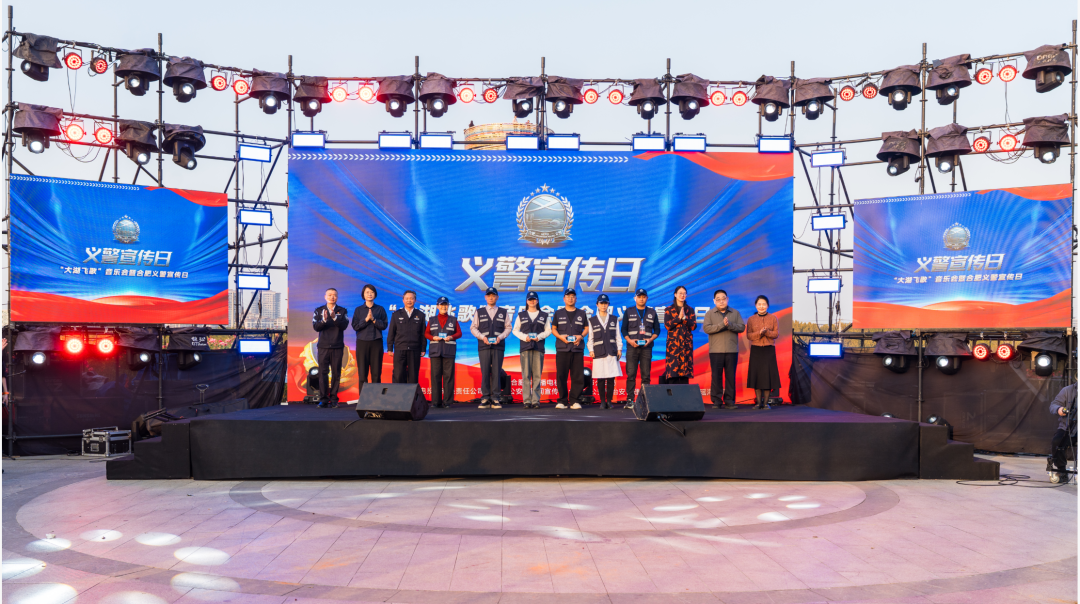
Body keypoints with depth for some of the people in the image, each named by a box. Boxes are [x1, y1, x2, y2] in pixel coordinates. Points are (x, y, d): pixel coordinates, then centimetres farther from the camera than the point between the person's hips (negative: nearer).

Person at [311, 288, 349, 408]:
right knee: (323, 372, -5)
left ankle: (333, 399, 4)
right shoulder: (318, 311, 10)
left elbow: (344, 326, -6)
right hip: (323, 346, 0)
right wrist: (323, 320, -20)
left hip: (337, 346, 0)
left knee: (336, 373, -1)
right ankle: (323, 399, -4)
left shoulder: (342, 311, 8)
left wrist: (334, 318, -21)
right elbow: (315, 327, -1)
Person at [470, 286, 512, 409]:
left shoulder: (503, 312, 13)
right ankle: (485, 398, -3)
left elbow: (508, 327, 9)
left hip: (498, 346, 0)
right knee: (485, 372, -5)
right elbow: (473, 328, 9)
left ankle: (495, 399, -1)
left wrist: (500, 337, -8)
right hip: (484, 346, 0)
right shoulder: (479, 312, 13)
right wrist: (482, 337, -7)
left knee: (496, 372, -3)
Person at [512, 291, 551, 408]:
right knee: (526, 375, -5)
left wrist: (539, 336, -8)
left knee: (537, 375, -3)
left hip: (538, 347, 0)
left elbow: (548, 330, 10)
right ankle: (527, 401, -4)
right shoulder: (521, 315, 14)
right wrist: (524, 337, -6)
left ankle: (536, 401, 0)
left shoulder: (544, 316, 14)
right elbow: (515, 330, 11)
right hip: (525, 347, 0)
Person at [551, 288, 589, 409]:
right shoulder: (558, 313, 13)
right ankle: (562, 400, 2)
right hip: (562, 349, -1)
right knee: (561, 375, -4)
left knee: (578, 376, -3)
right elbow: (553, 329, 12)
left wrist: (581, 336, -4)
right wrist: (560, 337, -6)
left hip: (578, 348, 1)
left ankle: (575, 400, 2)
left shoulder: (582, 313, 15)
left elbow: (587, 328, 15)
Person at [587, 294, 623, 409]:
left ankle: (609, 401, 6)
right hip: (599, 352, -1)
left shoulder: (614, 319, 14)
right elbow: (590, 338, 10)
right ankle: (602, 402, 4)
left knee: (611, 378, -2)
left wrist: (619, 349, 5)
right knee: (600, 379, -2)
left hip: (612, 352, 1)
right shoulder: (592, 320, 11)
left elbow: (618, 336, 13)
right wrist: (591, 350, 0)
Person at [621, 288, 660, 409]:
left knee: (646, 375, -1)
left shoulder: (652, 312, 13)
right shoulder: (629, 312, 9)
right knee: (631, 374, -5)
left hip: (646, 348, 1)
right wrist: (629, 340, -10)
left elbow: (657, 330, 12)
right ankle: (630, 400, -2)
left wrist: (650, 339, -6)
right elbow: (623, 329, 7)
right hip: (632, 348, -1)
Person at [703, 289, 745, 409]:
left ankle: (729, 400, 7)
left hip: (732, 350, 1)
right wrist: (721, 325, -15)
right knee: (716, 376, -2)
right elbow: (706, 328, -7)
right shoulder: (710, 314, 7)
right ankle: (716, 401, 2)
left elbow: (742, 327, 2)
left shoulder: (735, 313, 12)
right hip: (716, 351, -1)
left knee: (730, 376, 1)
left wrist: (730, 325, -14)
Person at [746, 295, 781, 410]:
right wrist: (759, 333, -18)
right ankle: (758, 402, 7)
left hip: (769, 350, -1)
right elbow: (748, 335, 0)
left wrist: (767, 332, -20)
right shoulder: (751, 319, 6)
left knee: (768, 375, -3)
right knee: (756, 374, -1)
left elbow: (776, 333, -1)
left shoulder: (773, 318, 4)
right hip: (755, 350, 1)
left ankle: (766, 402, 3)